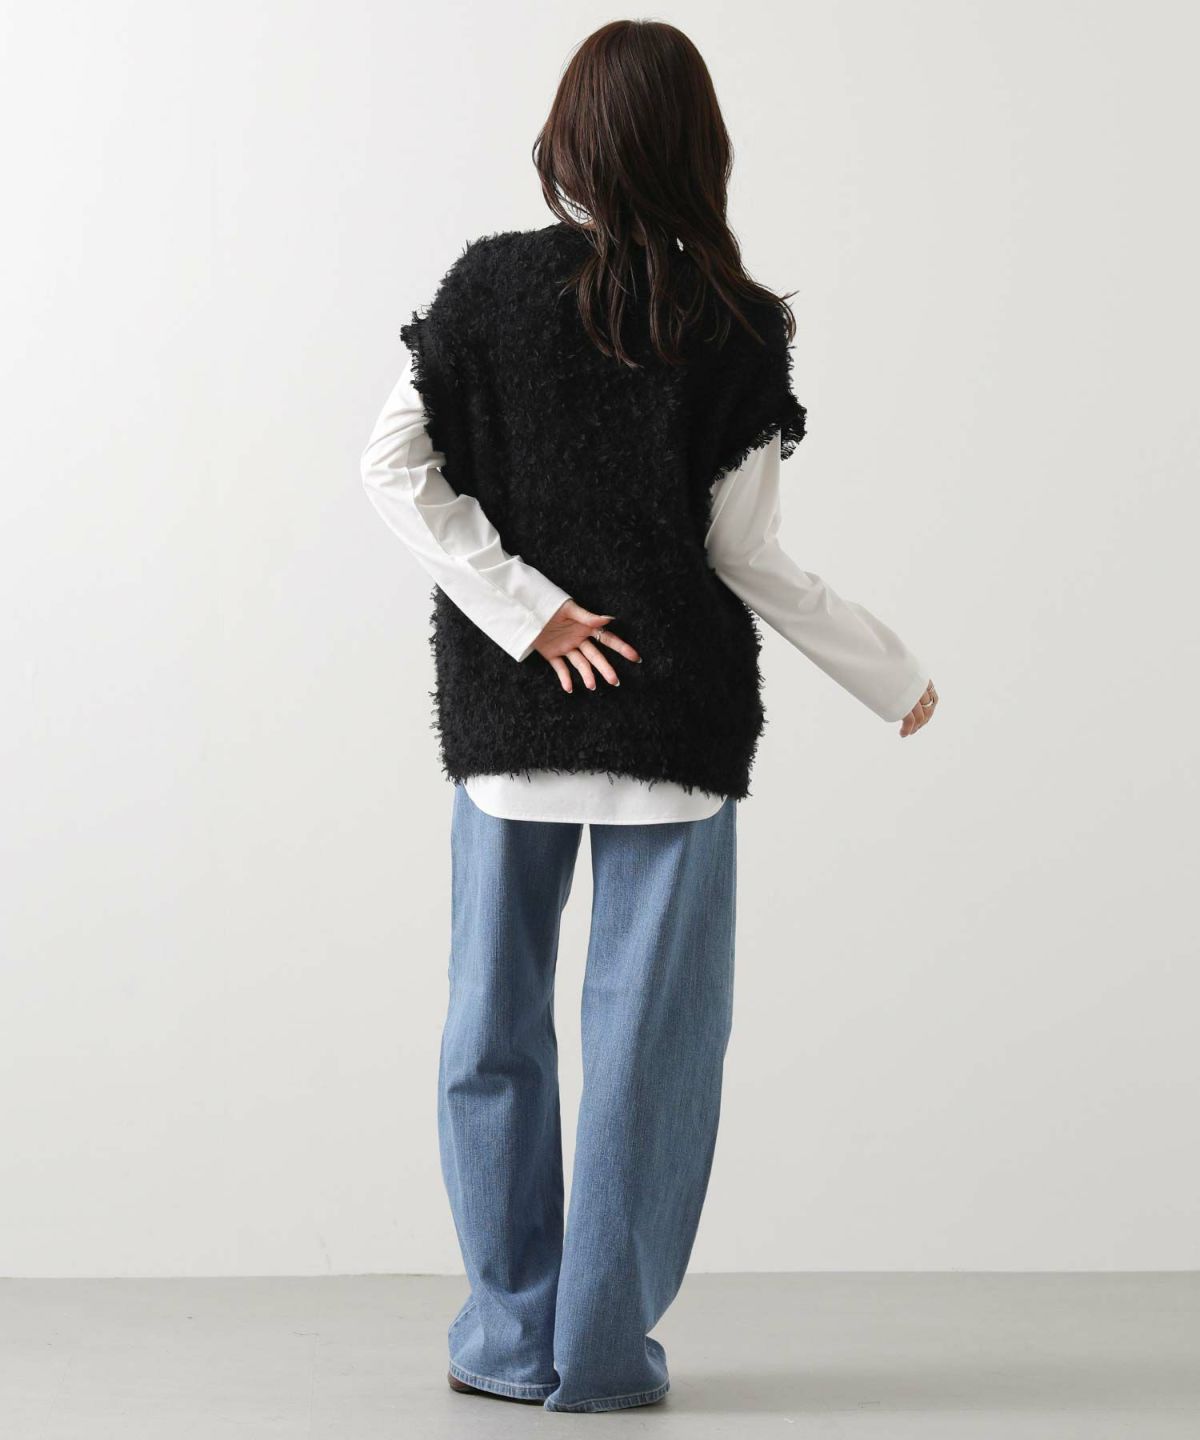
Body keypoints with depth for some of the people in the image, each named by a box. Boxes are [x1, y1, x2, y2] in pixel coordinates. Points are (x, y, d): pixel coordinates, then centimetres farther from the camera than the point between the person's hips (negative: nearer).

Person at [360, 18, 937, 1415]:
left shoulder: (488, 283, -1)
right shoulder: (734, 328, -6)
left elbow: (396, 468, -8)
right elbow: (749, 558, -6)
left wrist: (524, 610, -7)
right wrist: (895, 678, 5)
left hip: (504, 718, 2)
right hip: (676, 714, -2)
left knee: (495, 1024, 13)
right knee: (650, 1034, 7)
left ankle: (513, 1337, 17)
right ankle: (604, 1349, 11)